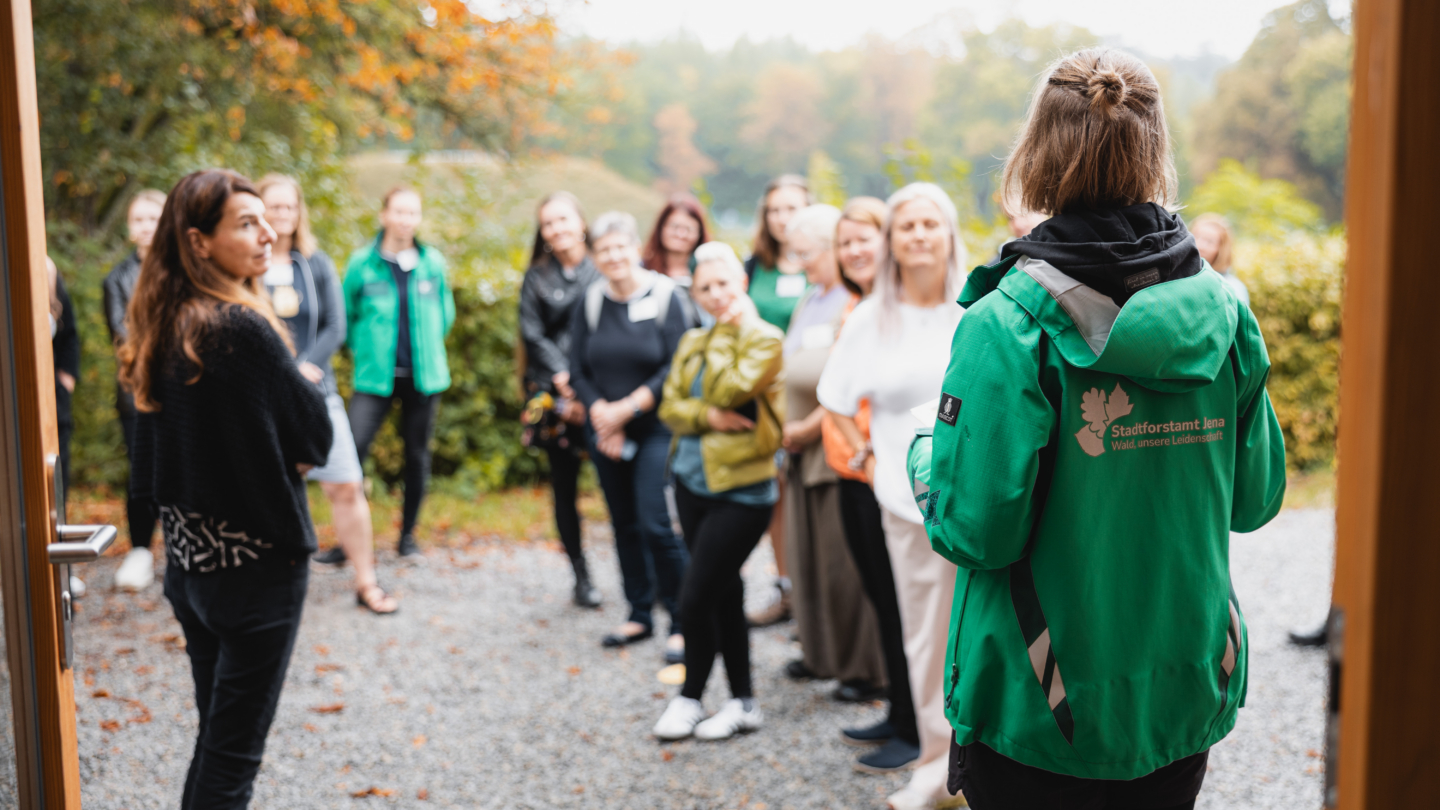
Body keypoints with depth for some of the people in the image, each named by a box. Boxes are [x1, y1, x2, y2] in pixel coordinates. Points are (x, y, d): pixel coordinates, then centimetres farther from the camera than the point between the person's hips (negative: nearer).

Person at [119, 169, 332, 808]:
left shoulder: (163, 330, 5)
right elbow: (315, 439, -13)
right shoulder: (242, 330, -20)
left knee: (215, 735, 20)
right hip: (255, 561, -8)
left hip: (188, 558, 8)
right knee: (234, 753, 2)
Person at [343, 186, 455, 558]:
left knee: (417, 454, 7)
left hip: (423, 374, 2)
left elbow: (445, 312, 17)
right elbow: (346, 313, 9)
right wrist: (365, 347, 8)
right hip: (375, 375, -2)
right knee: (353, 447, -15)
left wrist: (427, 344, 13)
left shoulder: (433, 262, 4)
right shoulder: (362, 262, -2)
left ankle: (408, 534, 21)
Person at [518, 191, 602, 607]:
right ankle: (581, 576, 19)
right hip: (553, 393, 2)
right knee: (564, 486, 6)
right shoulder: (536, 278, 12)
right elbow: (533, 334, 3)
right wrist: (563, 380, -11)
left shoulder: (605, 269, 5)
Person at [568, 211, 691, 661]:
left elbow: (675, 369, -11)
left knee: (656, 525, -12)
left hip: (655, 430, -4)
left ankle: (682, 623, -1)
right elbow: (578, 371, 5)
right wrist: (601, 415, -9)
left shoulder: (665, 297, -6)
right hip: (606, 434, 4)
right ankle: (640, 615, 25)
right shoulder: (591, 303, 5)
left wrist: (628, 408, -15)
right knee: (625, 524, 11)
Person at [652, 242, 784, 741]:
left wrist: (724, 333, -7)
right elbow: (670, 405, 5)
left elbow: (728, 390, -20)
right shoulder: (692, 342, 12)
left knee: (695, 598, -7)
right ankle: (742, 703, 22)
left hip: (740, 489, -6)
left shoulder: (764, 340, -7)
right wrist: (708, 416, -14)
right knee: (724, 592, 12)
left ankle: (690, 697, 13)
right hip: (693, 480, 7)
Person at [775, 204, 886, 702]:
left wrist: (809, 427, -12)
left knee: (847, 560, -3)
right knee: (807, 552, 14)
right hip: (804, 450, 9)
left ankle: (866, 669, 10)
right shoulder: (809, 302, 18)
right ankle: (822, 654, 29)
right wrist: (787, 427, 10)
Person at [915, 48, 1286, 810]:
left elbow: (976, 530, -20)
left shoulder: (1007, 324, -19)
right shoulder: (1225, 313, -5)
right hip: (1184, 707, 5)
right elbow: (1253, 500, 4)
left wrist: (928, 461, 0)